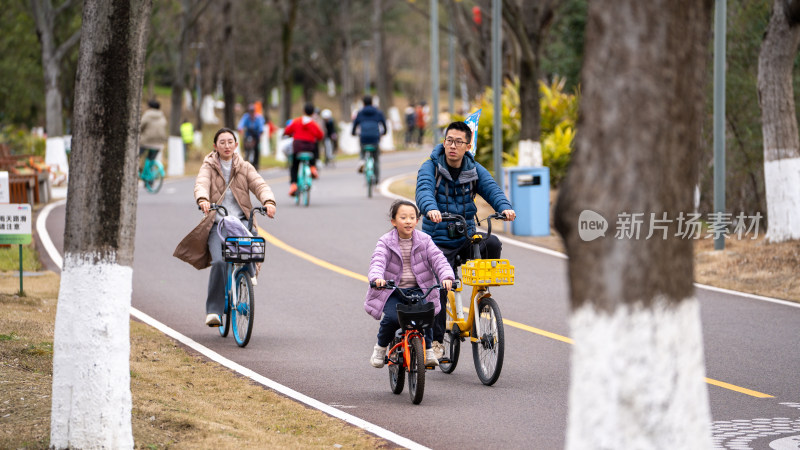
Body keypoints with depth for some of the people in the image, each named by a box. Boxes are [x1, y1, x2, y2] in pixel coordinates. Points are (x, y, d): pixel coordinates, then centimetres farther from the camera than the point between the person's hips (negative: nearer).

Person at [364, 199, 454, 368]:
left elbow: (438, 259, -8)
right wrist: (377, 277, -42)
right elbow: (378, 261, -19)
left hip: (417, 290, 1)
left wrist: (446, 276, -29)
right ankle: (380, 348, 4)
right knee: (392, 317, -26)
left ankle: (427, 350, -3)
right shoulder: (385, 242, -2)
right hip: (391, 292, -1)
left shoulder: (424, 241, 4)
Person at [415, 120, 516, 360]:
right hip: (439, 242, -2)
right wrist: (431, 209, -49)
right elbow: (424, 191, -25)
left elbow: (491, 188, -12)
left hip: (467, 237, 2)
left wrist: (504, 207, -35)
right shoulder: (430, 168, -6)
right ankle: (436, 341, 2)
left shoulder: (475, 170, 4)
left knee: (492, 243, -27)